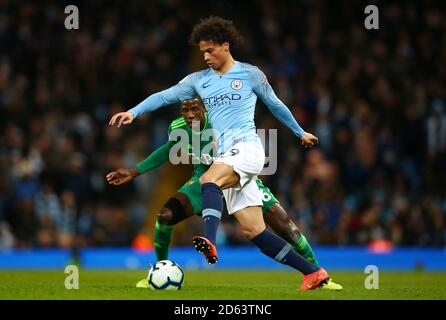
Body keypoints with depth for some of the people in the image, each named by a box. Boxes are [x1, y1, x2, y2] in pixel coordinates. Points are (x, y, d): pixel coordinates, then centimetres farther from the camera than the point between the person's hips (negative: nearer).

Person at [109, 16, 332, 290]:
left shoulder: (250, 74, 6)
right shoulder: (199, 80, 17)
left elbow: (275, 104, 18)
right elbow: (166, 96, 10)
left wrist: (300, 132, 29)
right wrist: (133, 112, -4)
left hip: (247, 148, -5)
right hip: (226, 158, 5)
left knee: (209, 180, -35)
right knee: (254, 231, -2)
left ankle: (210, 242, -57)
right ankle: (314, 272, 4)